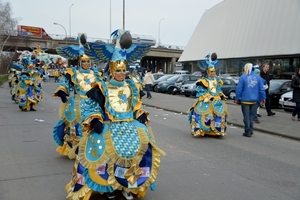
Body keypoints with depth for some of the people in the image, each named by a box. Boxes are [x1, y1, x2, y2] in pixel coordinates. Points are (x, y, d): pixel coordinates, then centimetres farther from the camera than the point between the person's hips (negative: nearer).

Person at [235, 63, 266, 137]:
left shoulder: (243, 77, -9)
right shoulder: (258, 77, 2)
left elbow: (239, 89, -9)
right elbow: (261, 89, 4)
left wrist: (237, 99, 0)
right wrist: (263, 98, 13)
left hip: (245, 100, -4)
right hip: (254, 100, 4)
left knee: (246, 116, 3)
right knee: (251, 116, 15)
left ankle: (248, 132, 6)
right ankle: (250, 130, 20)